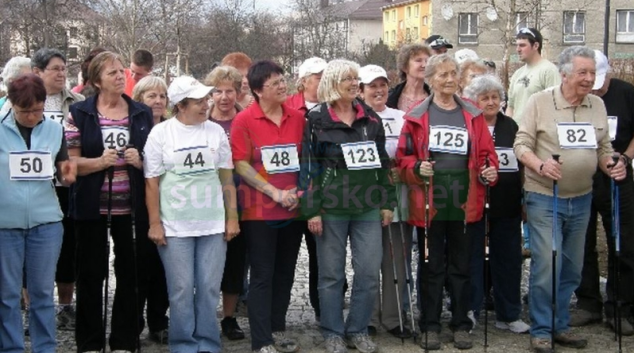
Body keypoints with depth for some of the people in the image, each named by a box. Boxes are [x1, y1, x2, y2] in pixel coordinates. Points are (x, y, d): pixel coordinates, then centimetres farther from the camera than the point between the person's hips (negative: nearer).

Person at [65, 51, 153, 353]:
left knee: (131, 273, 5)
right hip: (92, 206, -2)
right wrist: (101, 161, -20)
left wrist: (140, 161, -9)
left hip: (131, 207, 2)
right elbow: (70, 162, -3)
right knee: (91, 273, 4)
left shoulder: (143, 113, 7)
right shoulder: (79, 113, 0)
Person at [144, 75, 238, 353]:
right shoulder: (160, 134, -2)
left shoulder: (216, 131, 4)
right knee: (181, 290, 3)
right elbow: (152, 183, -1)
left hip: (213, 224, 2)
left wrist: (232, 217, 4)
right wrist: (155, 224, -4)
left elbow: (226, 178, 8)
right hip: (174, 226, -2)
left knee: (209, 288, 6)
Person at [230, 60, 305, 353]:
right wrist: (276, 193, -14)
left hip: (293, 209, 5)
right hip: (260, 211, -4)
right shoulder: (244, 120, -8)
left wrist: (299, 190, -2)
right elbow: (241, 165, -11)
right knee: (262, 276, 1)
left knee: (285, 274, 13)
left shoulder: (297, 118, 5)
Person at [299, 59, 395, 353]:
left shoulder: (370, 118, 10)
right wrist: (312, 210, -10)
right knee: (331, 273, 4)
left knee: (369, 271, 3)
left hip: (368, 207, 4)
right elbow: (309, 166, -5)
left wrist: (388, 202, 9)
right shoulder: (317, 119, -2)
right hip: (331, 207, -3)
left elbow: (382, 161, 14)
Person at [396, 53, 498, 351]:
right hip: (429, 203, -2)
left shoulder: (473, 115, 8)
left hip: (464, 203, 2)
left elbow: (486, 153, 9)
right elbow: (403, 157, 2)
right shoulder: (416, 116, 1)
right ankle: (430, 326, 15)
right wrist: (417, 168, -17)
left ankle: (461, 325, 19)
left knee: (461, 265, 9)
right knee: (431, 265, 5)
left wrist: (489, 170, -10)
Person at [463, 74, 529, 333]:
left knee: (508, 257, 8)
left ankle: (508, 315, 19)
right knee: (474, 257, 3)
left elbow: (522, 163, 14)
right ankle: (470, 312, 14)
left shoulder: (511, 126, 11)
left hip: (506, 205, 4)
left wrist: (524, 200, 12)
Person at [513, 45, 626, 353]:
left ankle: (559, 326, 26)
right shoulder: (539, 102, -7)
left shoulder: (597, 105, 7)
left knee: (571, 269, 12)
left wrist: (611, 165, -6)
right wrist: (541, 165, -25)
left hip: (581, 199, 5)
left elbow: (604, 147, 14)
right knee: (545, 266, -7)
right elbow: (521, 145, -8)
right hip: (544, 198, -5)